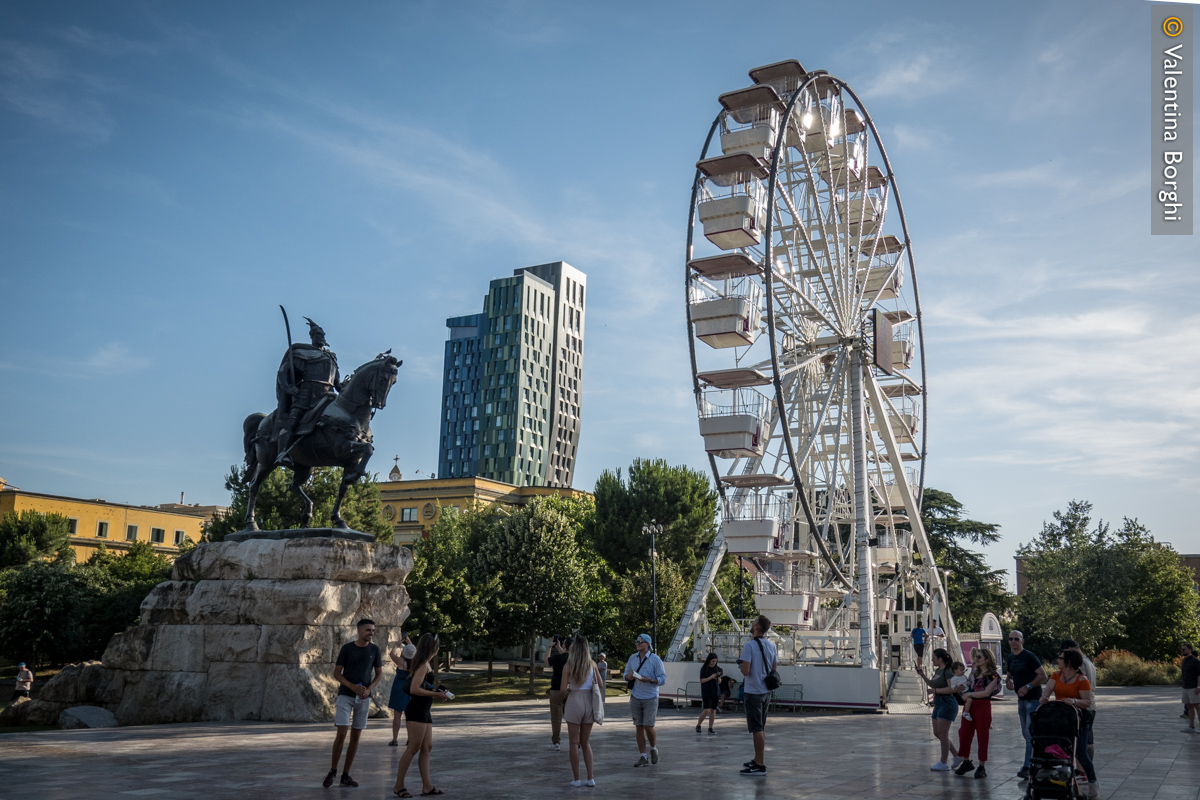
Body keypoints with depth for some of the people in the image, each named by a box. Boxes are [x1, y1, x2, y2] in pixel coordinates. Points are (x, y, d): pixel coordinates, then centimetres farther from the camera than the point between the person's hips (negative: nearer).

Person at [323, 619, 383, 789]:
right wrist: (352, 686, -16)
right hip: (345, 695, -3)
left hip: (364, 698, 3)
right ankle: (333, 770, 7)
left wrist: (369, 689, -8)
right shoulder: (347, 648, -4)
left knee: (356, 736, 4)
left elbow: (379, 673, 9)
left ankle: (346, 775, 12)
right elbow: (336, 673, -2)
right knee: (341, 733, -11)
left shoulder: (374, 649, 3)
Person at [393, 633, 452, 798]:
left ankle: (427, 786, 10)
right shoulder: (424, 665, -13)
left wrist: (436, 691, 14)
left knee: (427, 748, 9)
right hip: (417, 710, -10)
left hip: (424, 711, 10)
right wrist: (436, 694, -15)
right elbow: (414, 689, -20)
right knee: (414, 748, -7)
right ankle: (398, 786, -1)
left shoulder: (425, 664, 15)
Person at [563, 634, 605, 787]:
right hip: (589, 702, 3)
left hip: (574, 701, -3)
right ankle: (590, 778, 11)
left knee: (574, 743, 7)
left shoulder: (569, 665, -7)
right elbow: (600, 685, 5)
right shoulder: (592, 664, 2)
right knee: (585, 743, 15)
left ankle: (576, 779, 8)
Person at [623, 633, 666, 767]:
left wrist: (650, 680, -23)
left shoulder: (655, 659, -5)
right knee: (639, 727, 3)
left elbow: (663, 679, -7)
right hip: (635, 697, 4)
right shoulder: (632, 658, 9)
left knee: (648, 726, -9)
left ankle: (653, 749, 20)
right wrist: (628, 676, -7)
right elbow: (626, 674, 17)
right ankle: (643, 757, 11)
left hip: (650, 698, -4)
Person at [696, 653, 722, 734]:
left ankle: (710, 729, 9)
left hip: (715, 692, 5)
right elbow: (702, 680, -9)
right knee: (706, 710, -13)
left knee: (713, 710, 3)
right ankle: (698, 726, 4)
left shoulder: (716, 668, 9)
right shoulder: (704, 669, -4)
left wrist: (718, 676, -7)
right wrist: (711, 677, -17)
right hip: (706, 692, -5)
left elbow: (719, 682, 14)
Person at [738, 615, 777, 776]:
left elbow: (746, 671, -22)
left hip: (753, 692, -7)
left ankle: (760, 766, -1)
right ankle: (758, 759, 28)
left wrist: (740, 663, -2)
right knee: (761, 728, 17)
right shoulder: (771, 645, 5)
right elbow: (774, 667, 14)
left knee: (757, 729, -3)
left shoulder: (749, 645, -17)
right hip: (766, 691, 7)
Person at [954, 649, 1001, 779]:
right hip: (969, 705, 7)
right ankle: (966, 762, 20)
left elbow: (986, 692, -16)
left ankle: (982, 767, 9)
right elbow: (968, 685, 27)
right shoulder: (974, 672, 13)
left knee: (982, 736, 0)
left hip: (983, 706, -7)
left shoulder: (993, 675, -7)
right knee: (964, 733, 6)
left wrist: (970, 694, -15)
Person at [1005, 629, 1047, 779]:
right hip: (1021, 699, 9)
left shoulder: (1029, 657, -14)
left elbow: (1043, 676, -16)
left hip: (1033, 698, -9)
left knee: (1030, 733, -12)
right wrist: (1008, 681, 1)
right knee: (1026, 733, 15)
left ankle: (1027, 767, -13)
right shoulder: (1011, 658, 10)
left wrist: (1028, 687, -24)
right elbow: (1010, 675, 23)